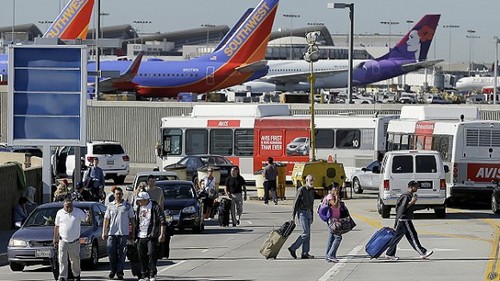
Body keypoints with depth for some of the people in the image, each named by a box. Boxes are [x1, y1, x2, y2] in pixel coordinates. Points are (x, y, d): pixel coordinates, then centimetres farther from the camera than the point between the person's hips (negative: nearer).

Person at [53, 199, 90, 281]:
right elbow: (56, 226, 10)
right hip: (63, 241, 0)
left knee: (75, 259, 11)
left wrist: (88, 216, -29)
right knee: (62, 259, -9)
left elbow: (86, 219, -4)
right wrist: (55, 238, 9)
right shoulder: (60, 213, 4)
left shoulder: (78, 212, 0)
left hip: (74, 241, 0)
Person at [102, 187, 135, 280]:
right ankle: (113, 270, 15)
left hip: (123, 233, -1)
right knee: (111, 252, -2)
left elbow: (132, 220, 8)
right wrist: (104, 232, 4)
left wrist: (132, 233, 3)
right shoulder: (110, 206, 9)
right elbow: (106, 219, 11)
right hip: (112, 233, 1)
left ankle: (120, 272, 4)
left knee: (121, 253, -1)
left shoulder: (127, 206, 5)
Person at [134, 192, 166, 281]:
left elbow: (162, 221, -7)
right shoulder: (139, 208, 13)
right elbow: (136, 222, 22)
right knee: (142, 256, 6)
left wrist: (162, 234, -12)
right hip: (140, 237, 6)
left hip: (151, 236, -6)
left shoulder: (155, 207, -5)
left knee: (152, 254, -10)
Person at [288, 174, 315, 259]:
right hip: (302, 212, -8)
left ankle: (305, 253, 7)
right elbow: (296, 203, -10)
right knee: (306, 233, -14)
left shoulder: (312, 191, 12)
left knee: (308, 234, 5)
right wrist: (293, 216, -13)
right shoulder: (301, 190, -10)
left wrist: (312, 217, 20)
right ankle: (293, 248, -5)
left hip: (309, 213, 8)